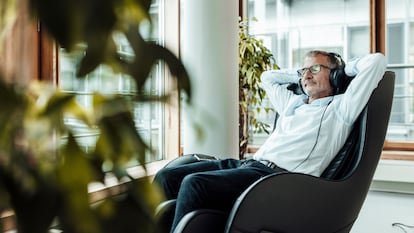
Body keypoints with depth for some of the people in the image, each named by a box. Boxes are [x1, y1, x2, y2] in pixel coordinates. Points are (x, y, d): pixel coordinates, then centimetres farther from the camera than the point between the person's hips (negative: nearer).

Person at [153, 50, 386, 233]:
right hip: (249, 164, 8)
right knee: (167, 176, -6)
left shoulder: (339, 107, 8)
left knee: (194, 183, -30)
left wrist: (345, 69, 18)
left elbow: (377, 61, 1)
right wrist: (300, 75, 37)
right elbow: (268, 77, 45)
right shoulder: (293, 102, 29)